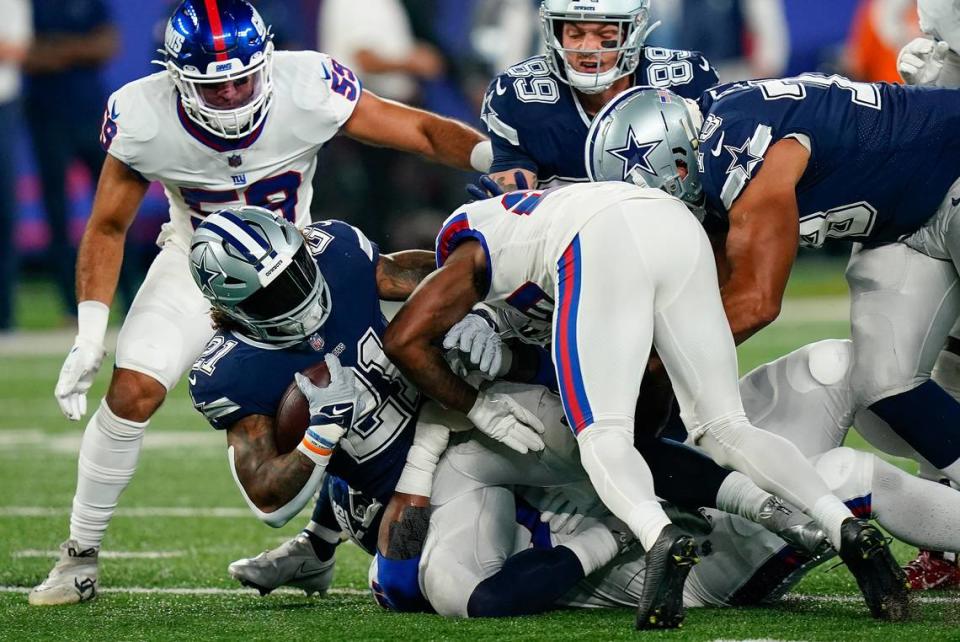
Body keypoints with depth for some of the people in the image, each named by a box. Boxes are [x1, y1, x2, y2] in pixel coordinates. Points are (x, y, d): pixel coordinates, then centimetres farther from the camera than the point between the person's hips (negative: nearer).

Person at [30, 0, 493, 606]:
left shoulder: (308, 89, -29)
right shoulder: (143, 118, -25)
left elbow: (422, 131, -20)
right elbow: (108, 226, -9)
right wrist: (90, 336, -15)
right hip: (197, 265, 0)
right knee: (131, 394, -15)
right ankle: (80, 557, 0)